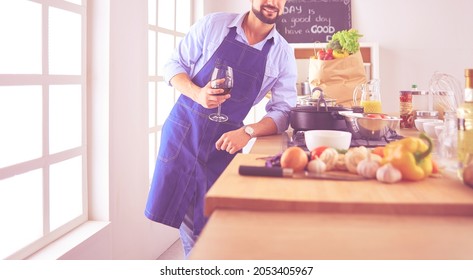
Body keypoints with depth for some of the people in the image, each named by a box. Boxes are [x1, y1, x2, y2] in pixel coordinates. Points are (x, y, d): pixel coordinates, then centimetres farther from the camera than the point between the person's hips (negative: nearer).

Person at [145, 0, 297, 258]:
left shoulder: (283, 54, -1)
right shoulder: (212, 25, -4)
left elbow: (283, 110, -4)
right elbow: (174, 65, 0)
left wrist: (248, 132, -21)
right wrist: (197, 93, -20)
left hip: (225, 141, 1)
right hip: (183, 130, 0)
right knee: (178, 209, 3)